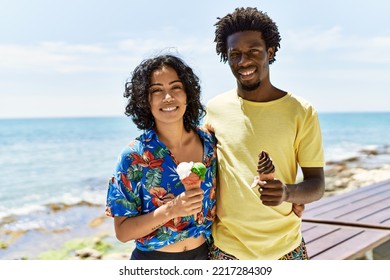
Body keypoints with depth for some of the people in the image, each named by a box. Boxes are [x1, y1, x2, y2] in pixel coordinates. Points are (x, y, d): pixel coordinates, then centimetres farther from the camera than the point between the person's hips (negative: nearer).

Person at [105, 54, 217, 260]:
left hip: (203, 254, 3)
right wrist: (171, 210, -27)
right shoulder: (134, 157, -16)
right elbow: (122, 232, -15)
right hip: (153, 258, -3)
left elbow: (214, 201, 6)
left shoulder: (210, 142, -8)